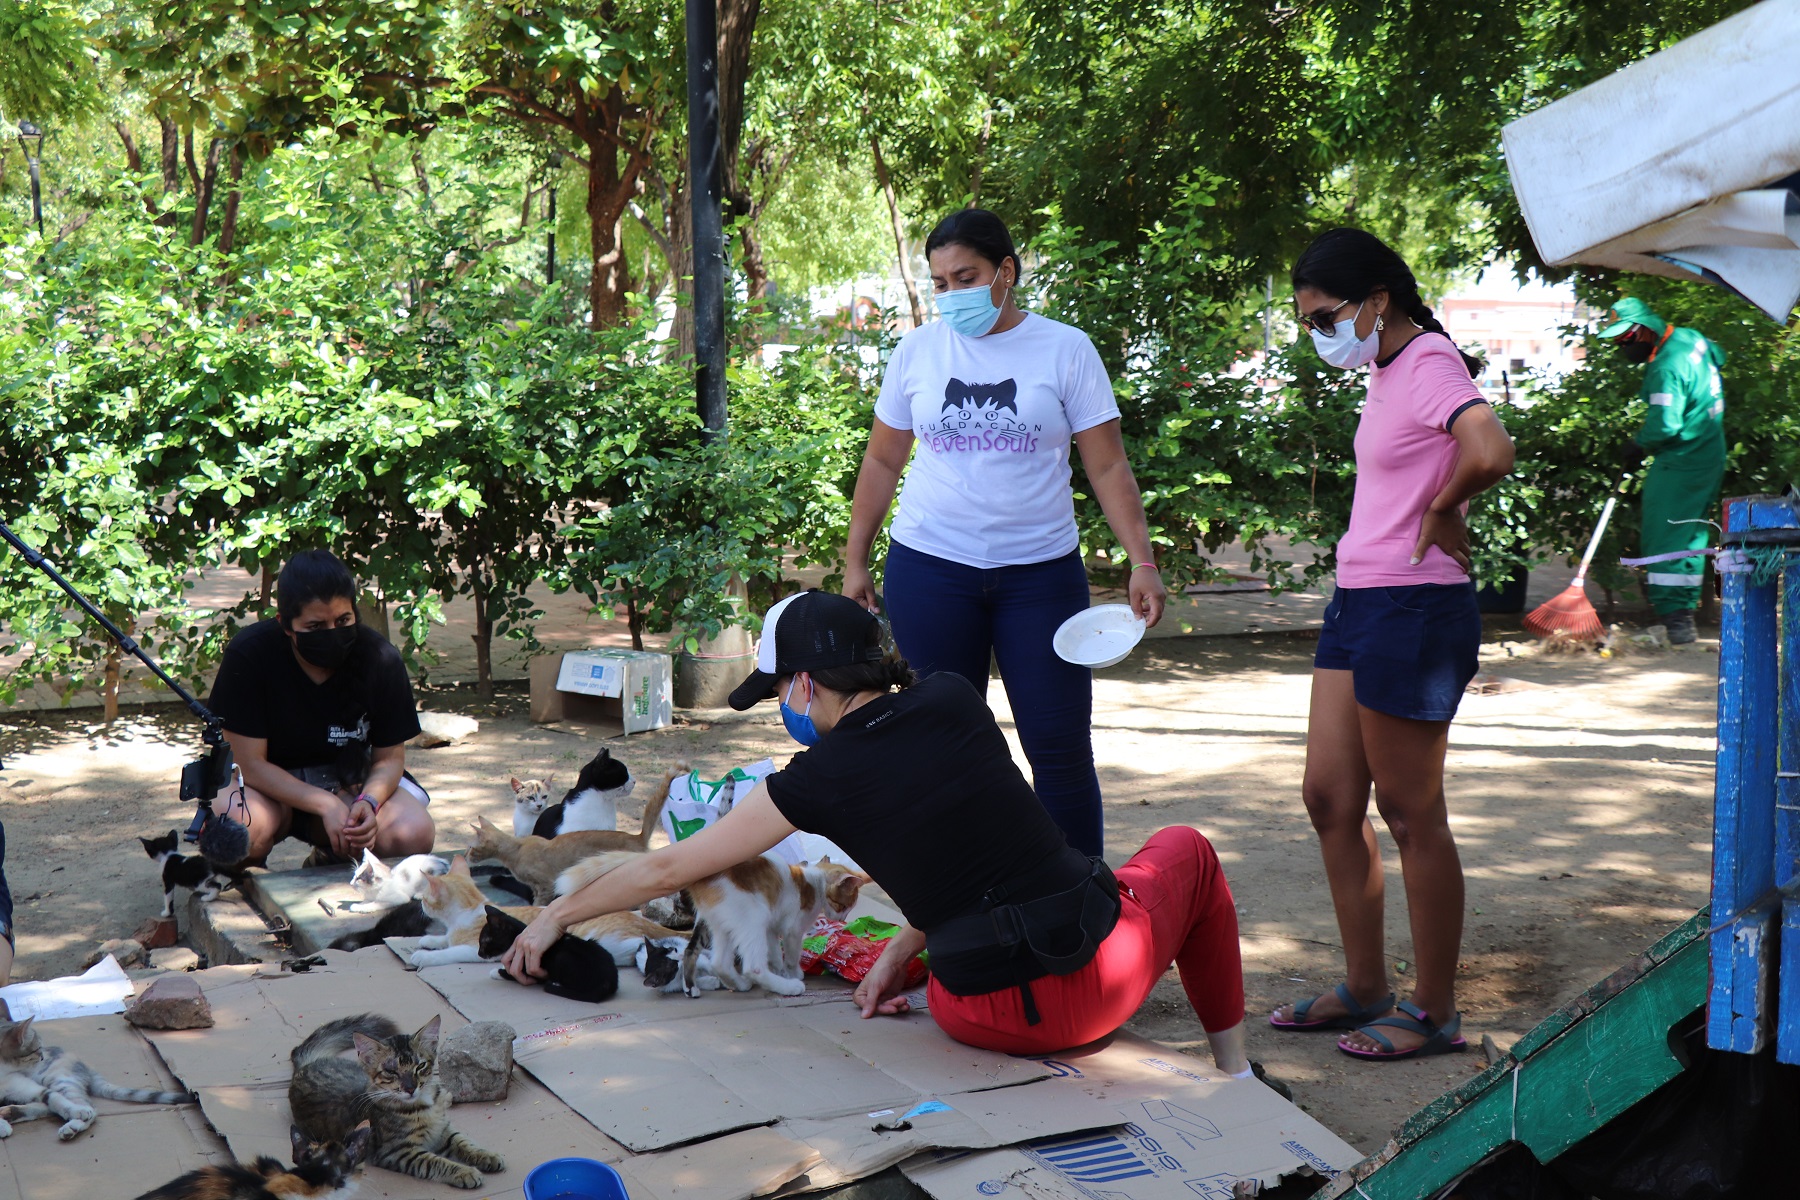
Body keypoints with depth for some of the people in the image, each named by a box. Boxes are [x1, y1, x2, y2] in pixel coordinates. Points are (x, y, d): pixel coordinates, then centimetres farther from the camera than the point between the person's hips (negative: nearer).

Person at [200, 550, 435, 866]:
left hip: (350, 782, 2)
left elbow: (390, 757, -6)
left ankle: (330, 857, 7)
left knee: (414, 834, -27)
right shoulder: (248, 655, -21)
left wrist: (369, 801, -29)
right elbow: (251, 764, -19)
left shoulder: (380, 659, -15)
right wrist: (327, 805, -30)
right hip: (271, 784, -2)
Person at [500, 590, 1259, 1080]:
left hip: (993, 1015, 0)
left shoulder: (820, 780, -5)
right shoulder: (954, 701, 1)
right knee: (1185, 848, 32)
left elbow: (667, 870, 5)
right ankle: (1235, 1072, 32)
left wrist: (555, 917, 18)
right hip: (1107, 972, 0)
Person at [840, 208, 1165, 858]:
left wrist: (1142, 562, -8)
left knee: (1061, 748, -1)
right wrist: (855, 561, 10)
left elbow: (1108, 467, 0)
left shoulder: (1065, 349, 1)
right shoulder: (917, 351, 6)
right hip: (929, 569, 2)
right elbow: (882, 462, 13)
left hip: (1041, 572, -1)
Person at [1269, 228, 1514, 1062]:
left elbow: (1491, 452, -33)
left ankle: (1434, 1013, 13)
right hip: (1358, 602, 10)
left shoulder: (1429, 366, -15)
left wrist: (1440, 513, -17)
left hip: (1412, 612, -10)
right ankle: (1364, 988, 25)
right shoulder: (1387, 371, 13)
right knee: (1329, 797, 13)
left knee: (1411, 814, 0)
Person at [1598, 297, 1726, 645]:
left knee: (1665, 536, -7)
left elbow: (1664, 425, -27)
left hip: (1681, 461, -10)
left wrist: (1640, 443, -8)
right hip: (1710, 453, 10)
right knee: (1692, 533, 16)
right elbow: (1718, 357, 29)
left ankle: (1674, 614, -12)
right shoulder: (1690, 337, 6)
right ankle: (1686, 607, 23)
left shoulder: (1666, 367, -24)